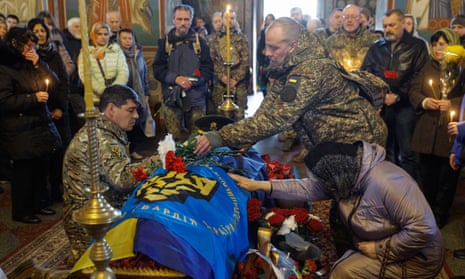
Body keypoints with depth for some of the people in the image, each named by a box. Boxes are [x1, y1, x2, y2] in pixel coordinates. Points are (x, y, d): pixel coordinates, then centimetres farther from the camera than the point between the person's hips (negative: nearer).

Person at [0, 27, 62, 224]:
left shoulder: (30, 64, 14)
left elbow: (54, 82, 7)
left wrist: (39, 64, -5)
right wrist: (34, 98, -16)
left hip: (41, 126, 7)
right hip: (20, 132, -7)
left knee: (41, 169, 11)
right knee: (23, 171, 1)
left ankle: (36, 203, 28)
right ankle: (20, 211, 16)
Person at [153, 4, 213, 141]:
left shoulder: (199, 42, 5)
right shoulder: (165, 42, 5)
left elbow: (208, 69, 2)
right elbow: (157, 69, 1)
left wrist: (194, 81, -15)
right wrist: (175, 78, -15)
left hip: (196, 98, 0)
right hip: (172, 98, 0)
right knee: (176, 138, 6)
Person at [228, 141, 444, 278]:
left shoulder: (385, 184, -33)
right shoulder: (344, 174, -7)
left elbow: (423, 230, -34)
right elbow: (308, 188, -8)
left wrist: (379, 250, -25)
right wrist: (259, 185, -13)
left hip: (414, 258, -8)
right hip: (375, 246, 8)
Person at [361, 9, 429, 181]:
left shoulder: (417, 46, 4)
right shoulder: (376, 47, 14)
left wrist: (398, 96, -14)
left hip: (405, 105, -3)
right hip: (380, 105, 4)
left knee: (407, 152, -2)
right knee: (383, 149, 10)